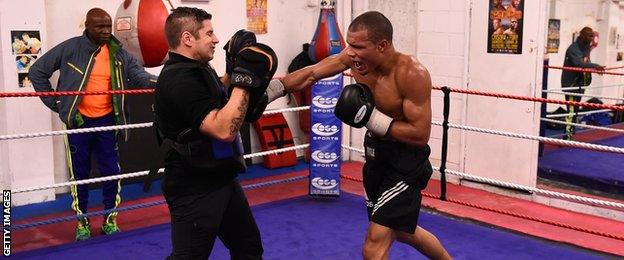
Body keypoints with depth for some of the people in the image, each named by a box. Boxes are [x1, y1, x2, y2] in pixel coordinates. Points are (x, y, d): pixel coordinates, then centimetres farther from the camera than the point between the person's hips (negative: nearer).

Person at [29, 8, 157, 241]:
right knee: (79, 173, 8)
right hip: (78, 121, -2)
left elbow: (139, 75, -8)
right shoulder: (69, 49, -9)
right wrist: (55, 103, -4)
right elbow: (37, 71, -1)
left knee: (111, 171, 6)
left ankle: (110, 219, 23)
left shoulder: (118, 53, 0)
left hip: (106, 121, 2)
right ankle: (82, 222, 22)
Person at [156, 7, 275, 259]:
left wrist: (236, 72, 8)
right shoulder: (179, 80, -23)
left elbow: (216, 94, 28)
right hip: (194, 190, -10)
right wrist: (245, 79, -26)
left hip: (220, 180, 10)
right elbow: (224, 130, -31)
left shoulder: (196, 70, 8)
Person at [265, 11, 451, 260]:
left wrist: (371, 118, -31)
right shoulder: (355, 56, -11)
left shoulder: (412, 74, -28)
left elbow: (421, 135, -26)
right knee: (400, 230, 26)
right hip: (376, 154, 8)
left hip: (407, 161, -8)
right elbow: (310, 74, -4)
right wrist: (265, 91, -8)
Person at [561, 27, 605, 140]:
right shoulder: (574, 48, -18)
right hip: (571, 83, -9)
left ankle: (571, 134, 19)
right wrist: (595, 66, -39)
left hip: (580, 82, 9)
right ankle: (567, 135, -10)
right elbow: (578, 63, -32)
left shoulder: (586, 47, 11)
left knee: (575, 109, 12)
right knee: (571, 110, -11)